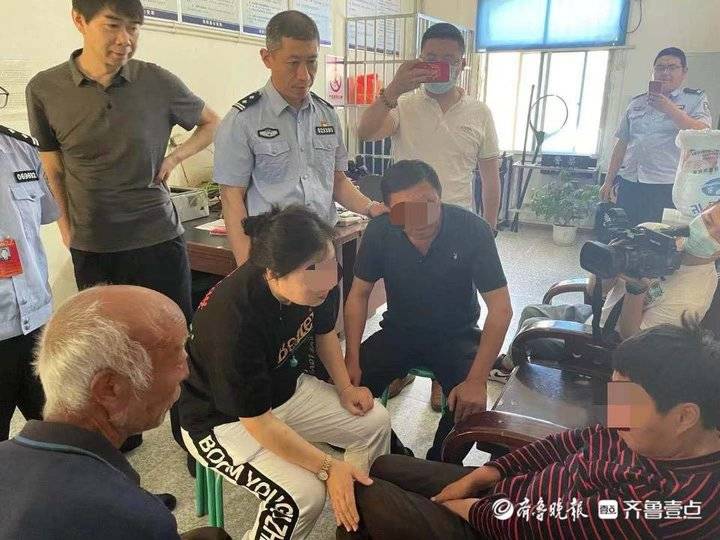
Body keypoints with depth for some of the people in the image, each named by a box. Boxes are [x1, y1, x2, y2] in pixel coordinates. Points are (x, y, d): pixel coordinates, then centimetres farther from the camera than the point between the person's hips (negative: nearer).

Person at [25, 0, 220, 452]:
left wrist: (174, 158, -5)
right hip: (92, 247, 2)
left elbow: (211, 122, 9)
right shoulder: (45, 89, -5)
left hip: (158, 239, -1)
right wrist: (67, 222, 9)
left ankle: (190, 433, 28)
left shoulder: (158, 83, -7)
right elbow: (52, 164, 9)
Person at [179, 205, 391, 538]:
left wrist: (345, 388, -2)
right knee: (303, 496, -25)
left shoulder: (317, 287, -19)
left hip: (286, 389, 7)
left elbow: (324, 332, 6)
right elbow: (259, 422, -29)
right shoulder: (234, 322, -38)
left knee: (375, 422, 2)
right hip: (222, 419, -6)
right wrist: (328, 468, -28)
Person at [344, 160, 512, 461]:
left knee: (469, 403, -26)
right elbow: (359, 295, -4)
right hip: (399, 332, 2)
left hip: (457, 335, -2)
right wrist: (352, 361, -15)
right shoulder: (379, 232, -17)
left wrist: (477, 380, -28)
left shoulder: (472, 229, -24)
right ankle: (394, 456, 10)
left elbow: (500, 308, -20)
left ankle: (438, 467, 7)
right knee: (352, 385, -18)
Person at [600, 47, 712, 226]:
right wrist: (608, 182, 11)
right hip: (629, 185, 3)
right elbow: (622, 144, 16)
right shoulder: (637, 102, 17)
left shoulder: (696, 99, 8)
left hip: (667, 187, -3)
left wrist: (670, 109, -14)